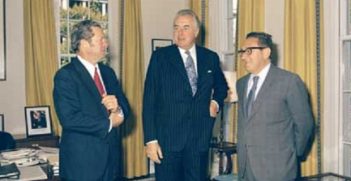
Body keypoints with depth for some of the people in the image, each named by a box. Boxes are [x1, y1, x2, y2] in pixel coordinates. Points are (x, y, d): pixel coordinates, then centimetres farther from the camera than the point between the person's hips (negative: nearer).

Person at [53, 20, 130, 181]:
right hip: (82, 161, -6)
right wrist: (109, 123, -13)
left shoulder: (108, 72, 10)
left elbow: (125, 107, 10)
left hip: (112, 156, 7)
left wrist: (117, 109, -14)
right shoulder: (65, 75, -12)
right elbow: (69, 119, -22)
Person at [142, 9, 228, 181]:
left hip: (200, 139, 3)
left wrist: (216, 102, 3)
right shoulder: (160, 56, -3)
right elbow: (149, 101, -5)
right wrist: (150, 139, -11)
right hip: (168, 139, -2)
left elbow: (221, 86, 25)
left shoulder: (210, 58, 6)